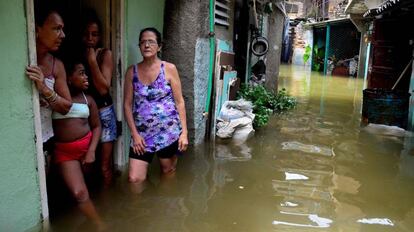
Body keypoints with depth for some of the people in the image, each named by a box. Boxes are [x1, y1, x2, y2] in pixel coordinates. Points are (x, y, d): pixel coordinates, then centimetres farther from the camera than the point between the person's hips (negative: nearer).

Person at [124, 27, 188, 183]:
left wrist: (184, 132, -6)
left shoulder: (169, 69, -3)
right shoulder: (132, 71, 2)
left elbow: (179, 102, -2)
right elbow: (127, 104, 3)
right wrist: (134, 134, -5)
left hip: (168, 131, -1)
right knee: (135, 179, -2)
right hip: (142, 133, 2)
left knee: (168, 173, 14)